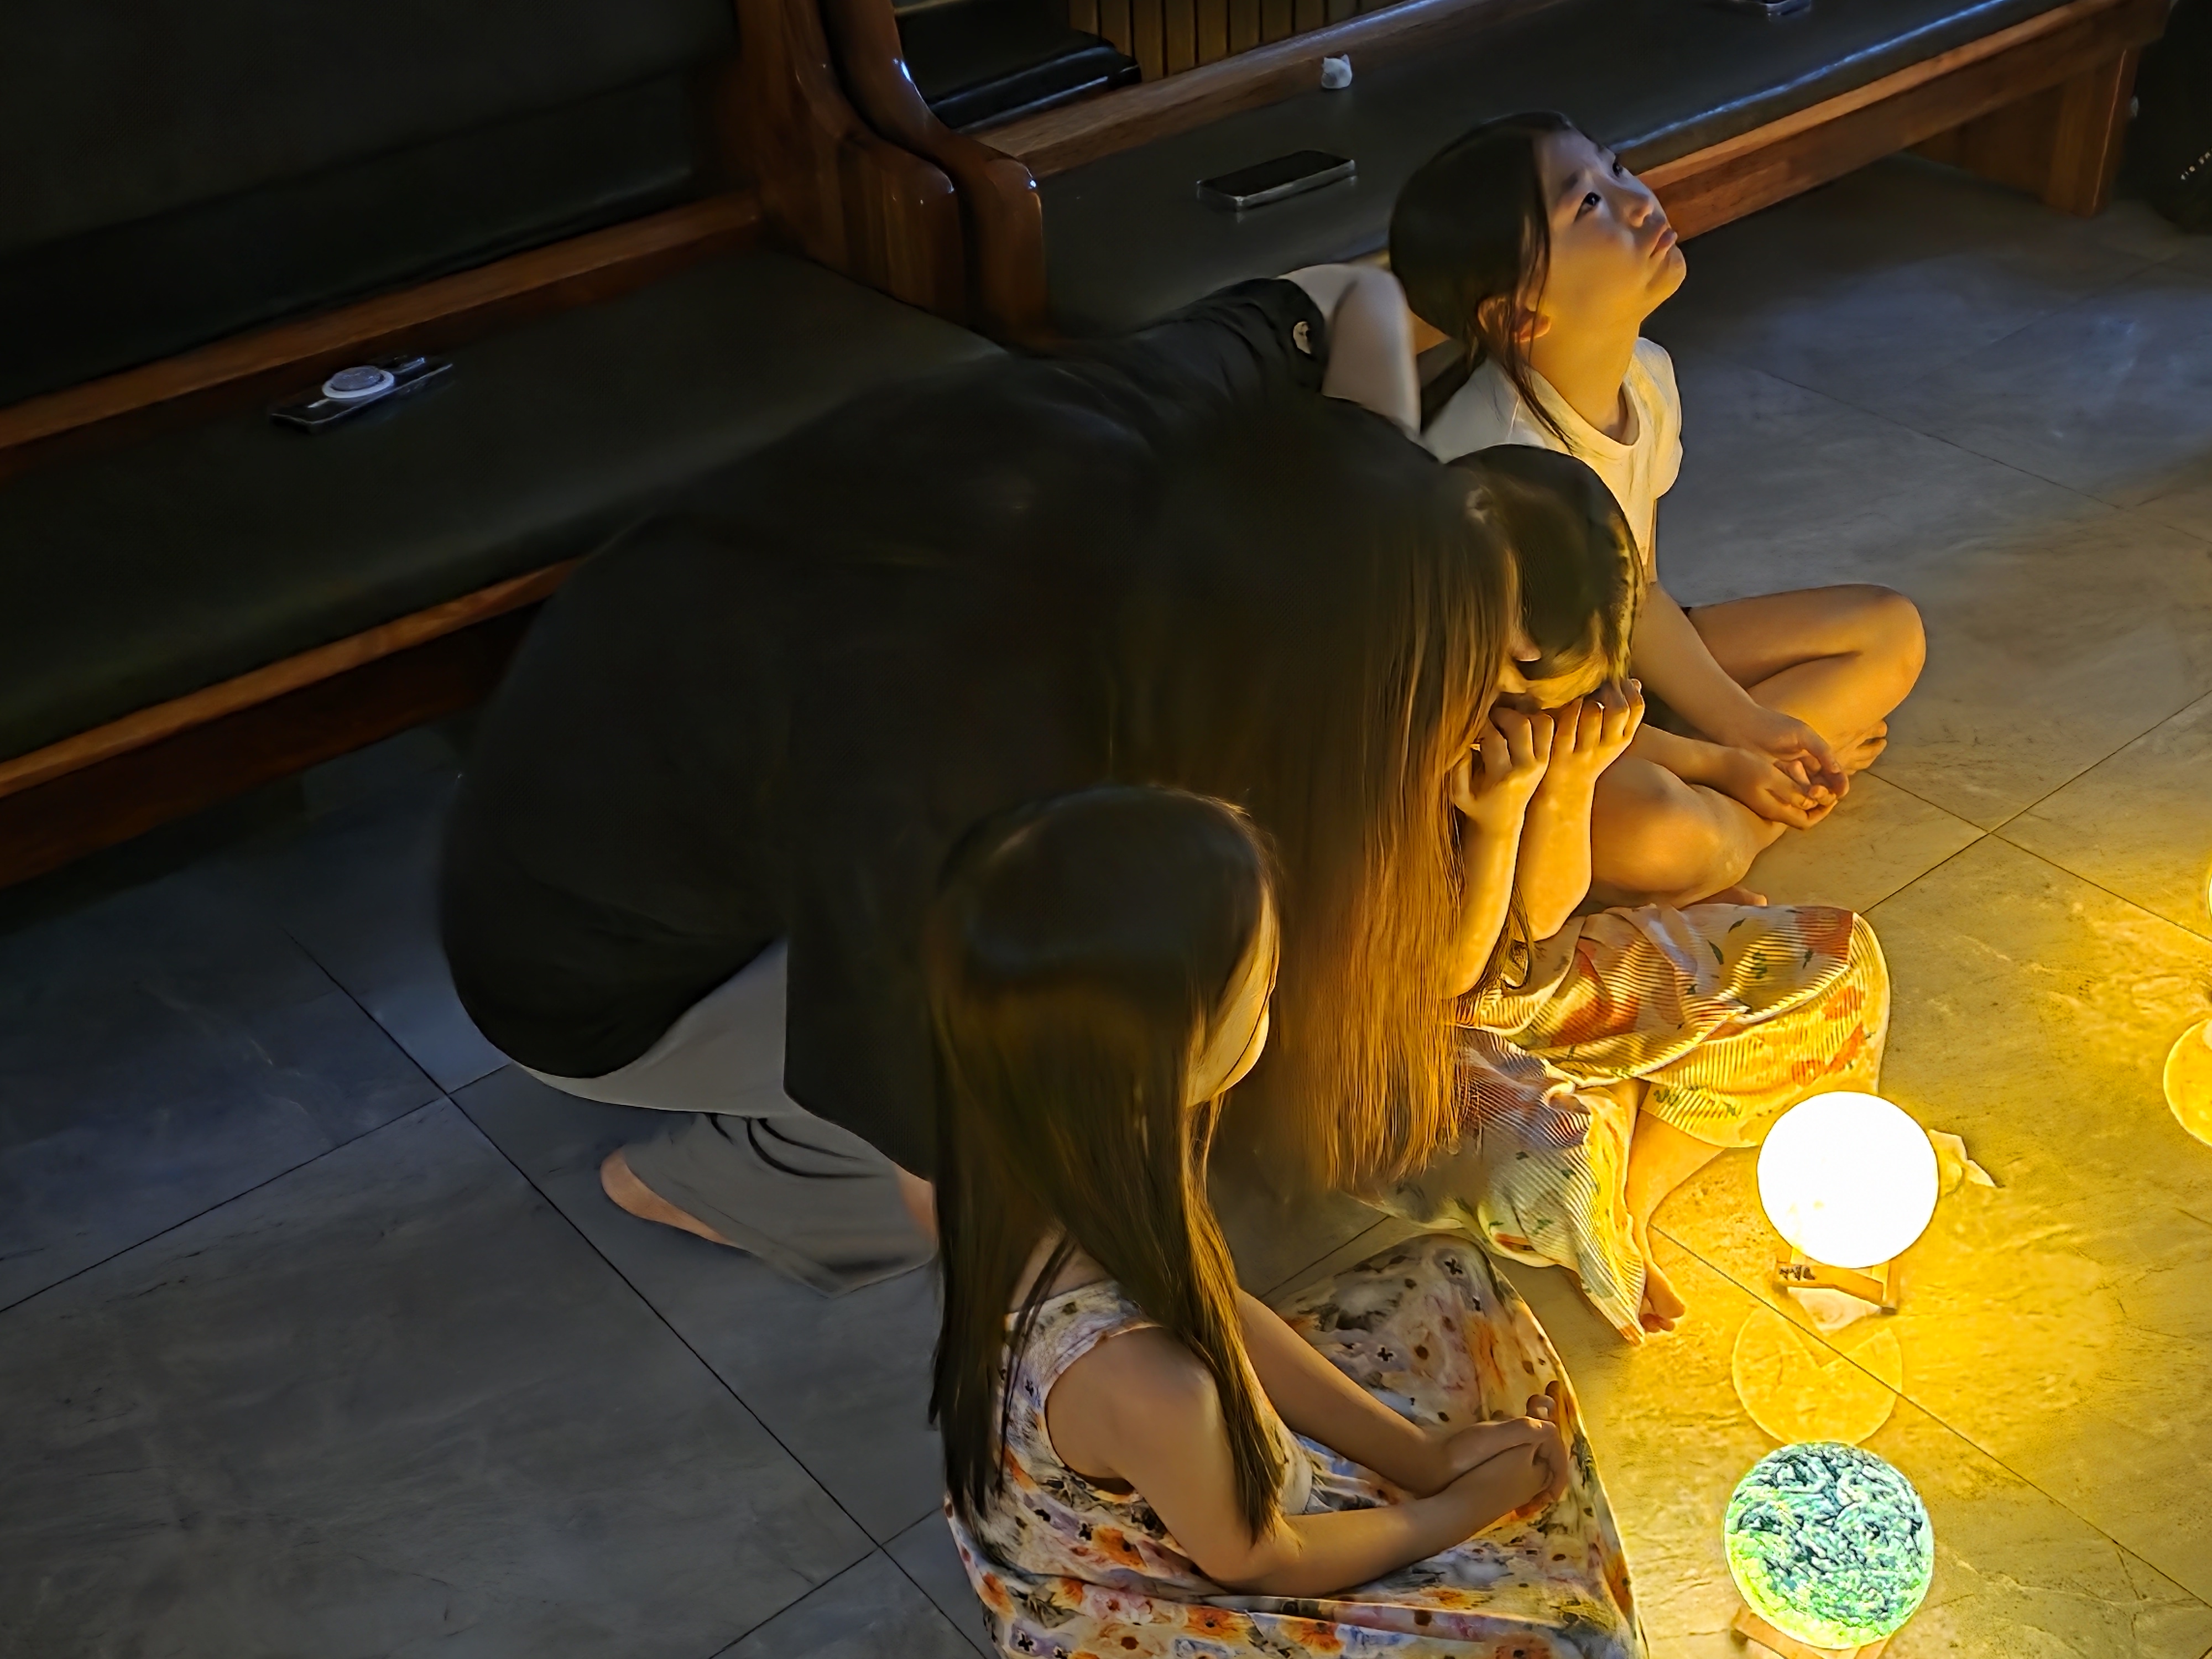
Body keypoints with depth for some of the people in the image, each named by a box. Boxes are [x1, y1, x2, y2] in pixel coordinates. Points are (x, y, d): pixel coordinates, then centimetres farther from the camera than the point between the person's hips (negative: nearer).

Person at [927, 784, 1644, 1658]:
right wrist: (1455, 1510, -4)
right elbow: (1257, 1561, -22)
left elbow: (1208, 1307, -4)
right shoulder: (1143, 1384, -45)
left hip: (1139, 1505, 6)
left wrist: (1422, 1453, 1)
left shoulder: (1059, 1160, -24)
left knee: (1449, 1281, 14)